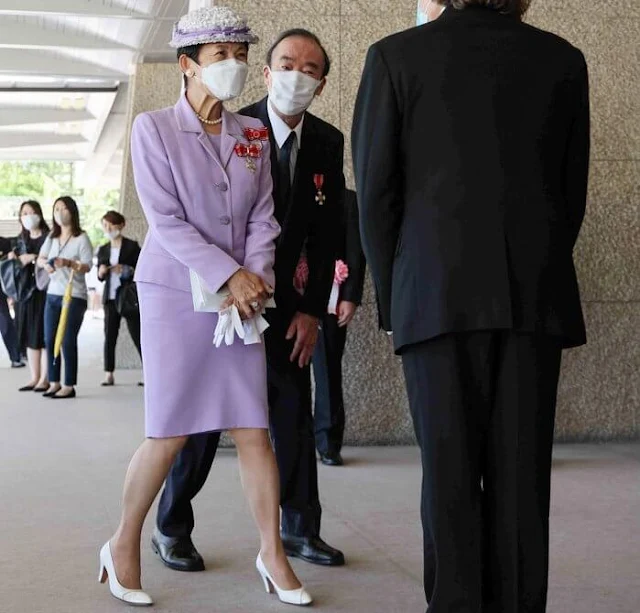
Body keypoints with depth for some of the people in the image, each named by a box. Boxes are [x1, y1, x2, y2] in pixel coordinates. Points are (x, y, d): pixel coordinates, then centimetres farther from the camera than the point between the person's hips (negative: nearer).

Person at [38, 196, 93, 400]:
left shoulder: (81, 238, -6)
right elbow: (39, 259, 6)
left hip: (74, 296, -6)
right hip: (52, 294, 6)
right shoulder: (52, 237, 12)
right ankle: (54, 383, 12)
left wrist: (69, 263, -31)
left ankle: (69, 385, 0)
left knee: (68, 341, -6)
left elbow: (87, 266, -13)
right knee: (49, 340, 4)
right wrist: (46, 264, -17)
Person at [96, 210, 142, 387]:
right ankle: (108, 375, 8)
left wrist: (126, 270, -19)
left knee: (137, 336, -5)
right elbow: (100, 277, 16)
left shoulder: (132, 246, -2)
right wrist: (101, 272, -5)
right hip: (110, 298, 5)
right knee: (109, 337, 4)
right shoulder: (103, 250, 13)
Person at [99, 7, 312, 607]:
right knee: (168, 435, -2)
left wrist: (257, 275, -10)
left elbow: (263, 215, 7)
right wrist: (230, 276, -16)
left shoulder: (252, 134, 9)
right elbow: (165, 219, -11)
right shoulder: (153, 128, -3)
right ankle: (124, 545, 18)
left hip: (241, 296, 4)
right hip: (174, 295, -4)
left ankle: (272, 552, 13)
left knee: (253, 429, 2)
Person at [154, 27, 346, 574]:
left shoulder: (328, 142, 0)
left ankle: (300, 529, 16)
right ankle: (172, 528, 15)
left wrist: (312, 309, -2)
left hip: (284, 300, 4)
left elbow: (325, 234, 2)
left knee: (295, 415, 5)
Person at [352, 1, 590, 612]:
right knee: (521, 473, 6)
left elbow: (375, 193, -1)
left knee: (449, 471, 3)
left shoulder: (396, 56, 1)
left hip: (440, 295, -2)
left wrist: (392, 298, 8)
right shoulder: (562, 60, 9)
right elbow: (572, 192, 9)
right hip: (536, 297, 3)